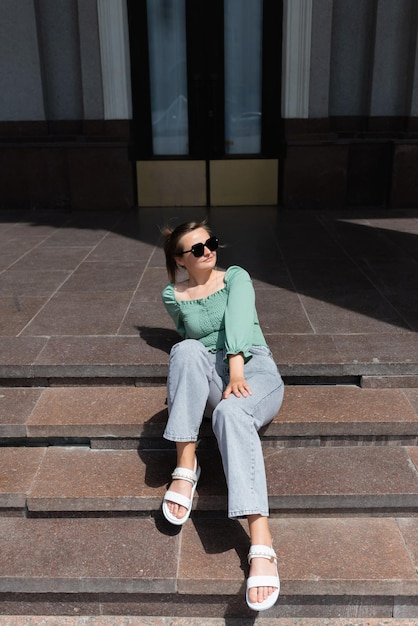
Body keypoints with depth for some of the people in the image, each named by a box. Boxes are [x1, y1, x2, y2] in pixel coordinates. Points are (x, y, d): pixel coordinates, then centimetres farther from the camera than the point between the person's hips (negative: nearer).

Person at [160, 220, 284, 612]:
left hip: (254, 367, -1)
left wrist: (236, 371, -28)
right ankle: (186, 466, -31)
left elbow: (238, 320, -13)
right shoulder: (173, 297, 11)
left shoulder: (236, 277, 6)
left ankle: (261, 546, -51)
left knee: (231, 412, -39)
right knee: (186, 349, -34)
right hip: (209, 377, 2)